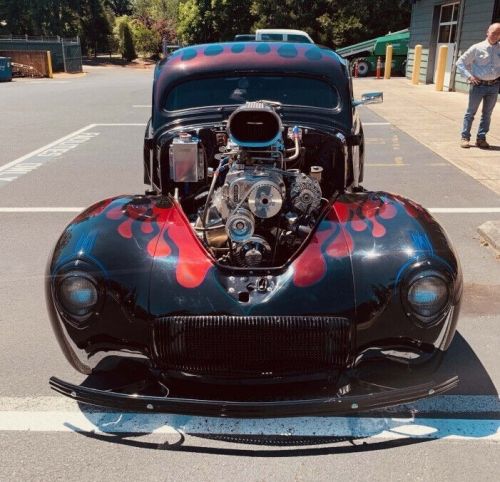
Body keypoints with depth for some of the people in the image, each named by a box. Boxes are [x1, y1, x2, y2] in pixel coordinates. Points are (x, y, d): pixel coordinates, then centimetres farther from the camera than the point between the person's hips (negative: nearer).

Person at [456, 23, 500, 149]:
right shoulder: (477, 48, -3)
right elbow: (460, 62, 0)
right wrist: (469, 76, -9)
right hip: (478, 85, -3)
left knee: (487, 114, 9)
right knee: (471, 112, 3)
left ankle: (481, 138, 18)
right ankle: (465, 137, 10)